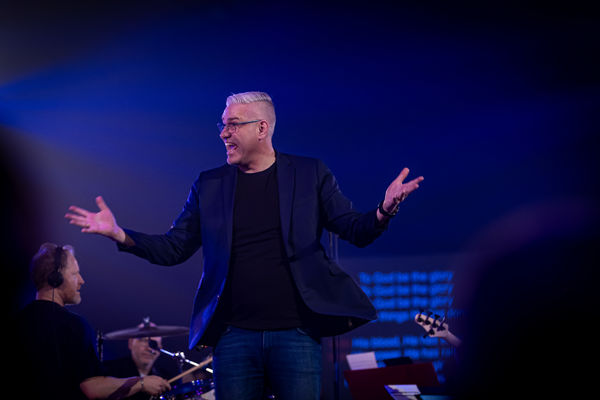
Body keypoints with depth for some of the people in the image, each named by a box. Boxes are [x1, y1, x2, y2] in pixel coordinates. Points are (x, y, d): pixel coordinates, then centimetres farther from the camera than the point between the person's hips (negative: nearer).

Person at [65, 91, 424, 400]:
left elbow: (356, 230, 1)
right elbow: (174, 248, 9)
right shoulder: (210, 185, 10)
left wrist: (383, 213, -21)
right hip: (234, 337, 2)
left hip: (296, 332, -2)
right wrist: (120, 234, -6)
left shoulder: (310, 174, 4)